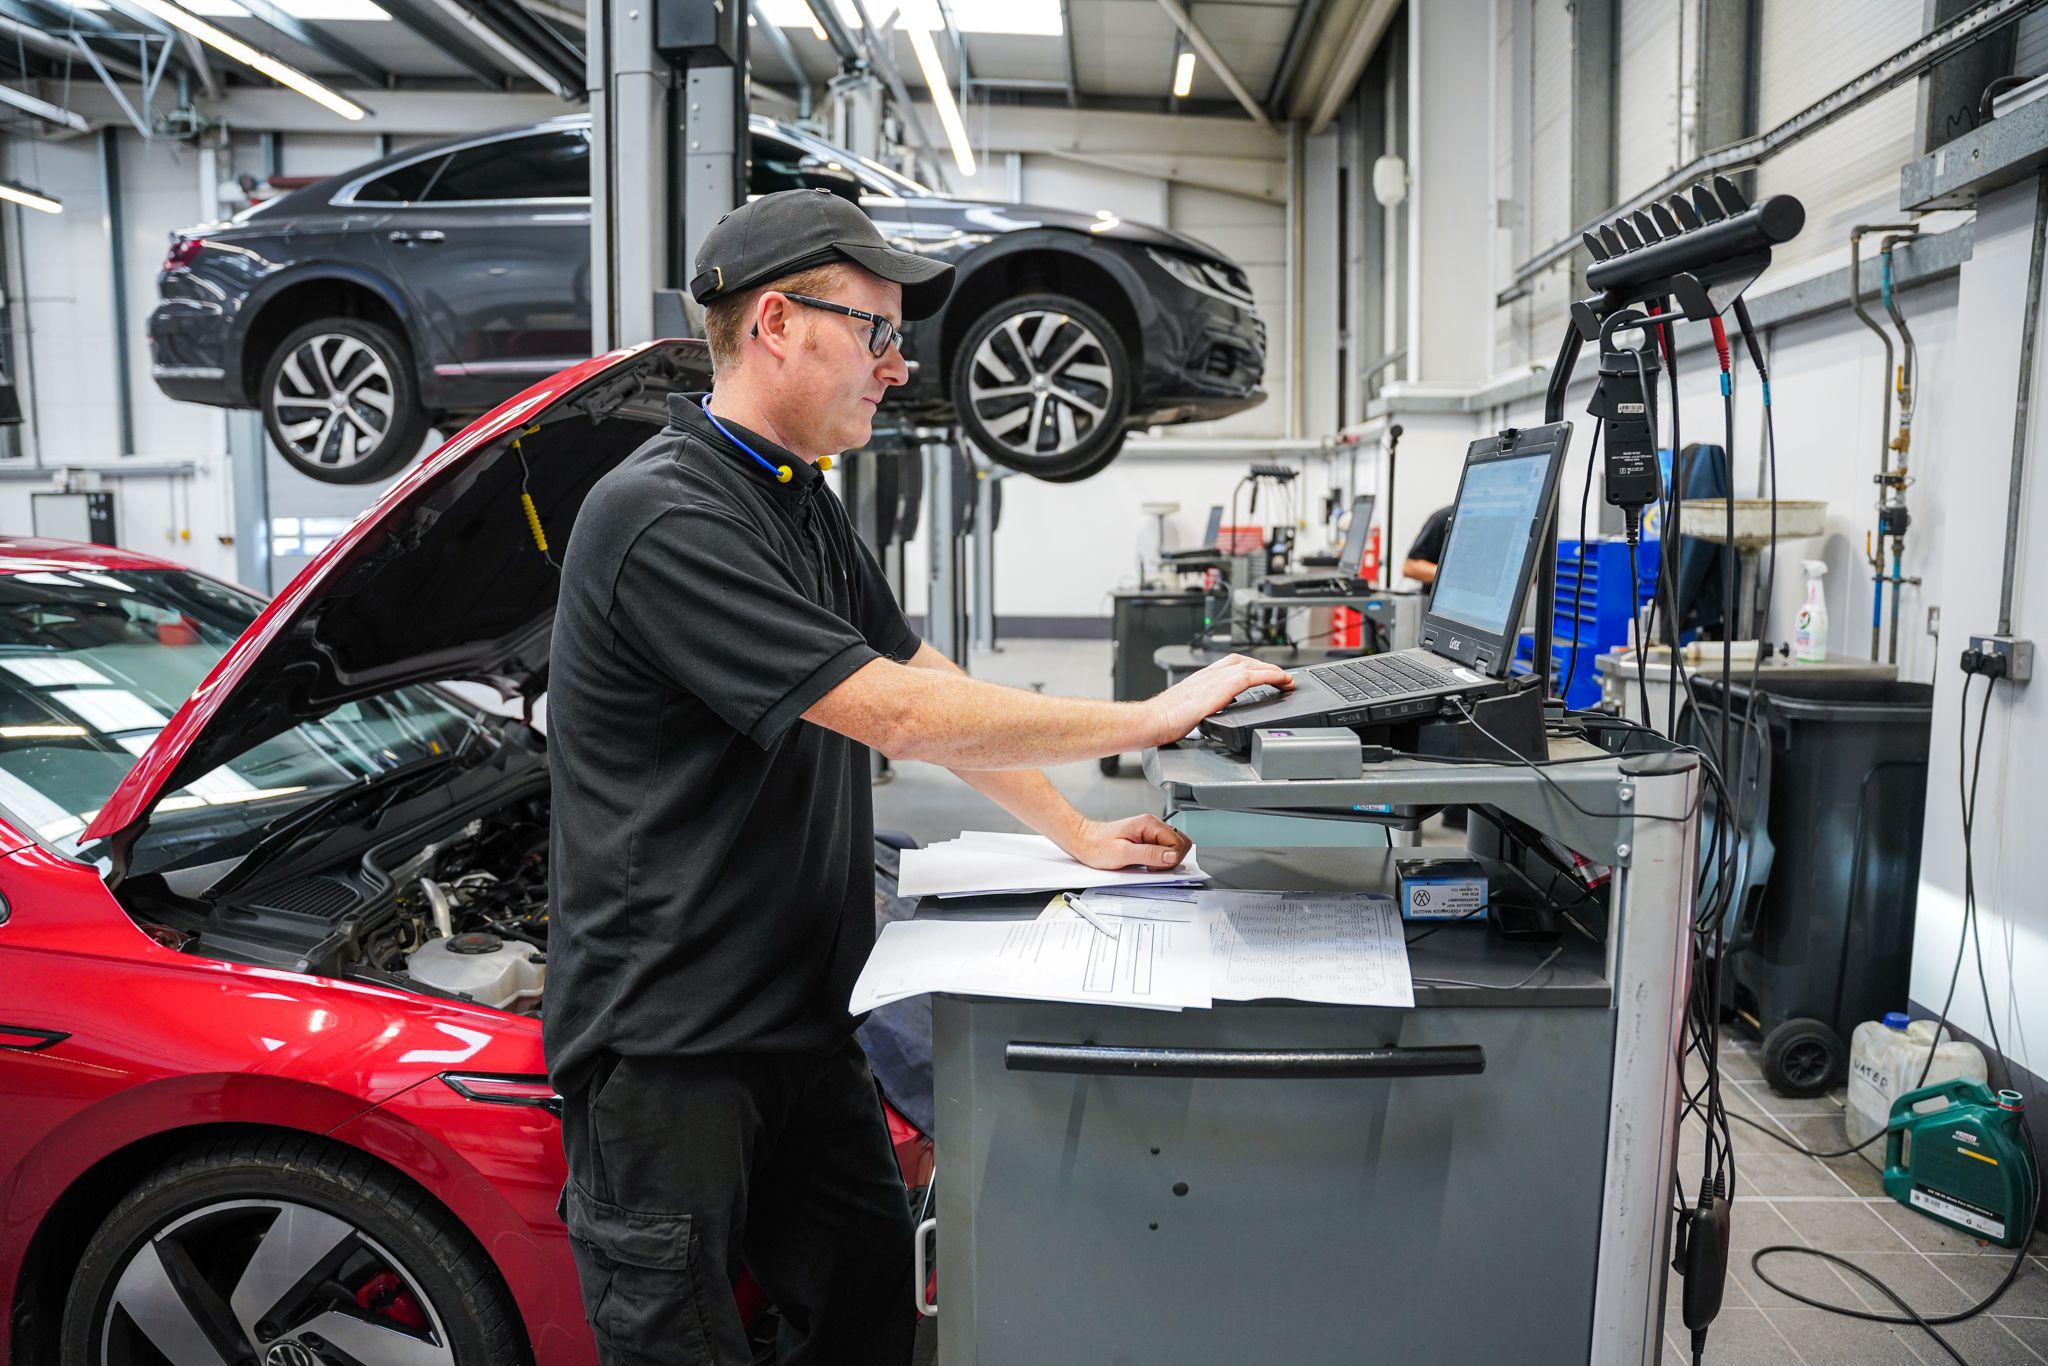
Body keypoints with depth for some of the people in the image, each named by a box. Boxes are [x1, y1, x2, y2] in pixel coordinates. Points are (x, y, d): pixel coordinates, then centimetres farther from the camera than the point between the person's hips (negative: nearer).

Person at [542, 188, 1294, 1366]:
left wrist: (1078, 835, 10)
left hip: (798, 1011, 9)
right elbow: (901, 714, -25)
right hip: (663, 1037, -8)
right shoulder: (661, 517, -22)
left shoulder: (805, 505, 10)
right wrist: (1153, 718, -18)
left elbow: (925, 674, 14)